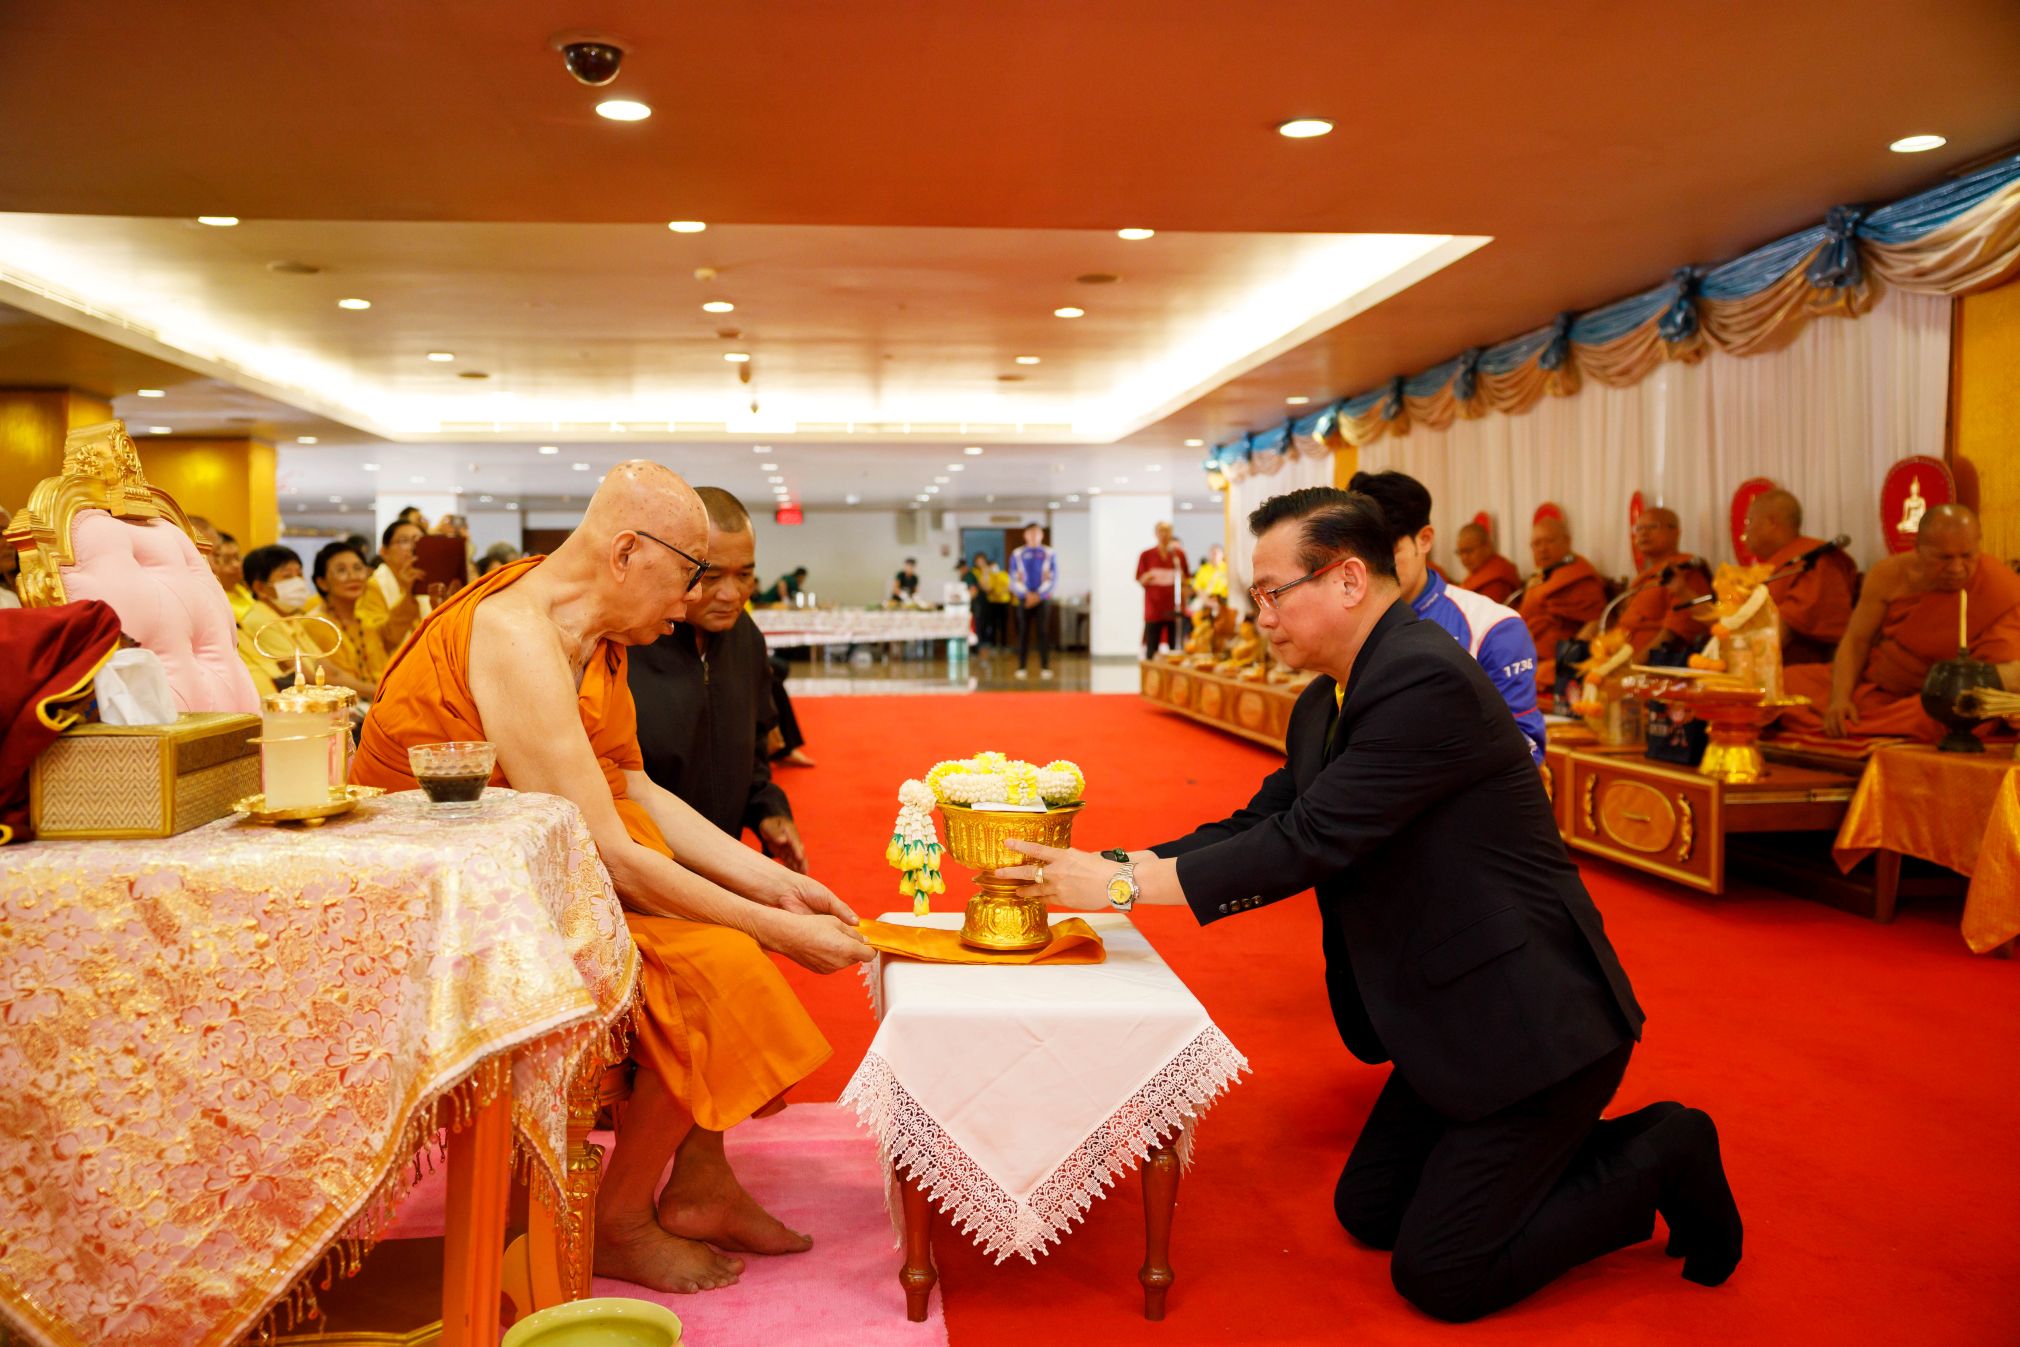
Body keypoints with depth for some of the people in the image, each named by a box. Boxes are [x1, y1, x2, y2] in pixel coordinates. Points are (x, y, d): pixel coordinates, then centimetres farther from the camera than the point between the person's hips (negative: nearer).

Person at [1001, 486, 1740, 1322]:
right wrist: (1109, 867, -8)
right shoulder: (1324, 706, 7)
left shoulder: (1428, 680, -25)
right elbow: (1258, 823, 4)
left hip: (1528, 1023, -10)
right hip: (1452, 1019, 10)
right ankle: (1569, 1154, 25)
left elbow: (1309, 843, -29)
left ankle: (1659, 1158, 12)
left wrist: (1125, 884, -25)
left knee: (1438, 1275, -2)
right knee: (1367, 1212, 16)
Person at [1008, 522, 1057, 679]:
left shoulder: (1049, 554, 3)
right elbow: (1014, 579, 3)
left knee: (1043, 632, -3)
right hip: (1024, 599, 0)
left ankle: (1045, 667, 1)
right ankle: (1022, 667, 3)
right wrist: (1026, 594, -10)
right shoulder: (1017, 554, 5)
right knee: (1023, 632, -1)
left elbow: (1053, 578, 0)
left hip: (1043, 598, 0)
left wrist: (1038, 595, -10)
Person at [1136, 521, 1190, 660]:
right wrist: (1148, 577, -14)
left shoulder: (1178, 554, 8)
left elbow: (1186, 580, 15)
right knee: (1151, 648, -3)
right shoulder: (1147, 555, 4)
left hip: (1174, 608, 1)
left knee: (1175, 646, -3)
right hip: (1154, 608, -1)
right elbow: (1140, 580, 5)